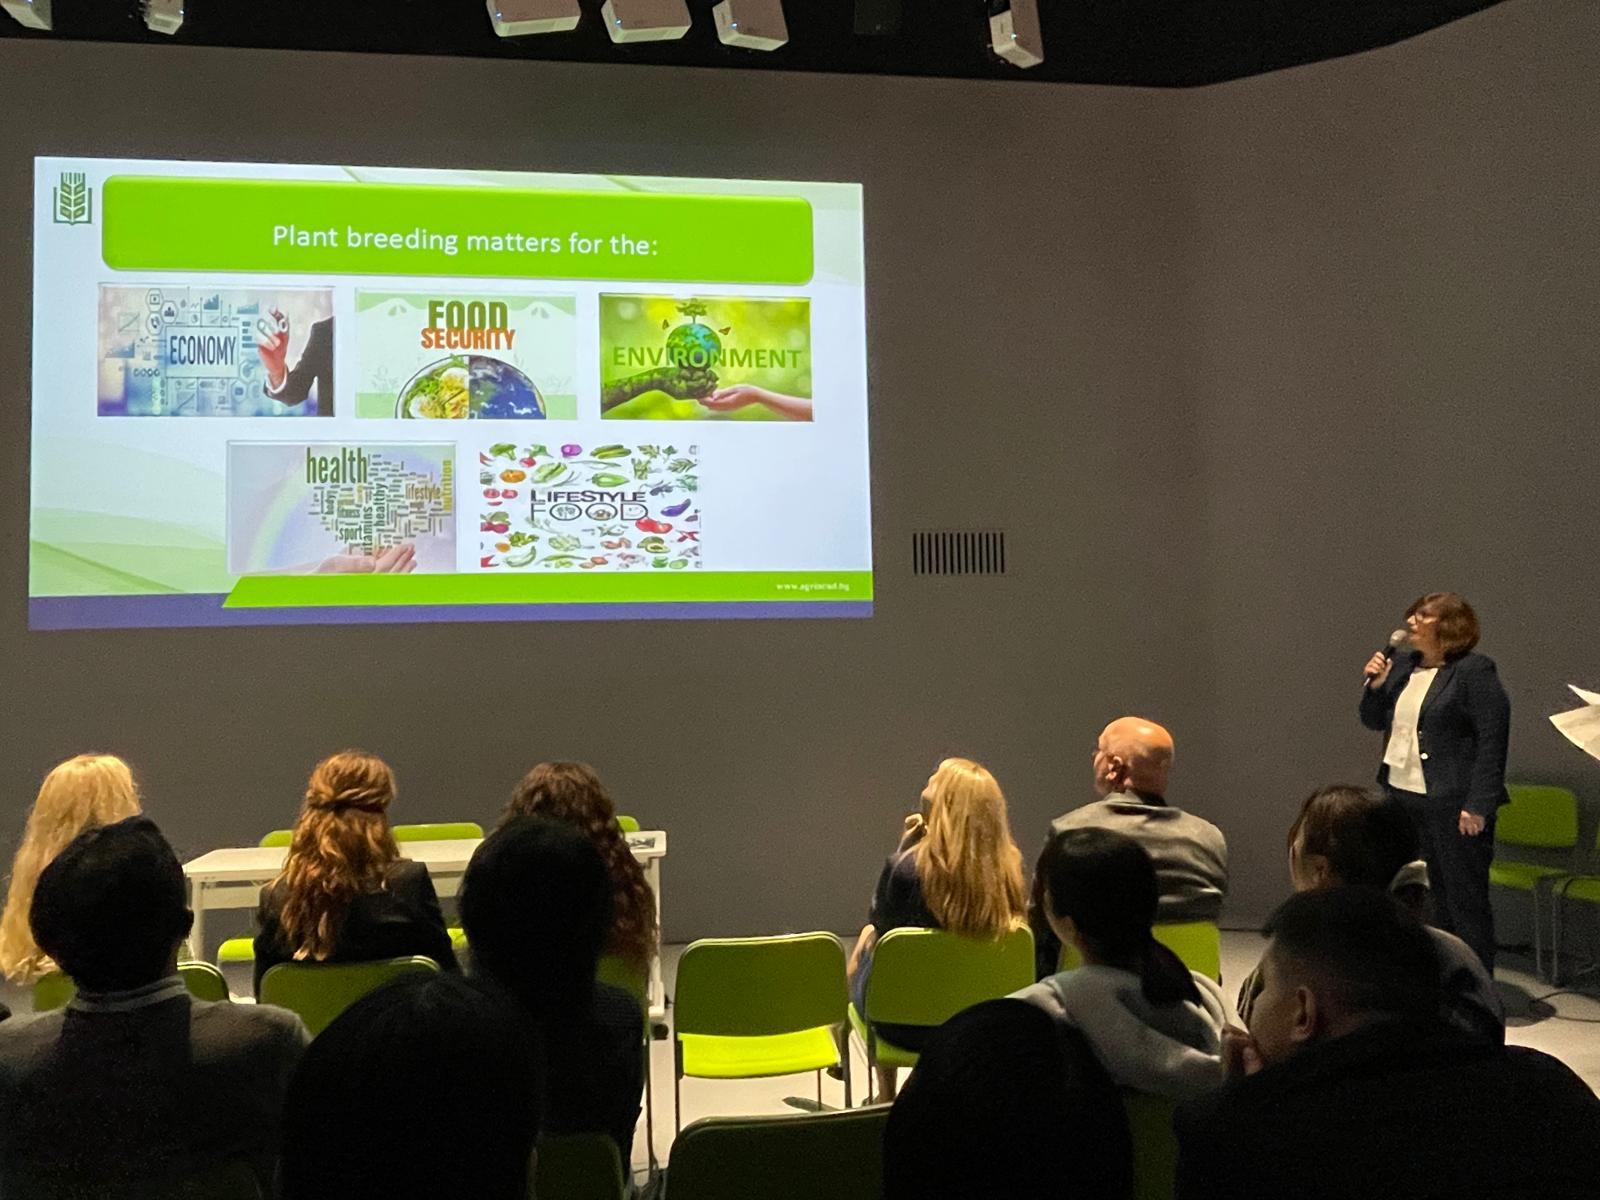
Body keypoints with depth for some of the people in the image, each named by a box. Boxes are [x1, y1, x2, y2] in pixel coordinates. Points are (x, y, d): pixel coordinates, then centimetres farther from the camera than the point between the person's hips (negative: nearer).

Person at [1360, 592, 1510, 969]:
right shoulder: (1401, 666, 12)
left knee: (1465, 899, 2)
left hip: (1453, 804, -7)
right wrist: (1376, 685, -1)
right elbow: (1373, 721, 19)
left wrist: (1478, 805, -19)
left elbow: (1493, 740, -14)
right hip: (1401, 795, 7)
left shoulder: (1475, 670, -10)